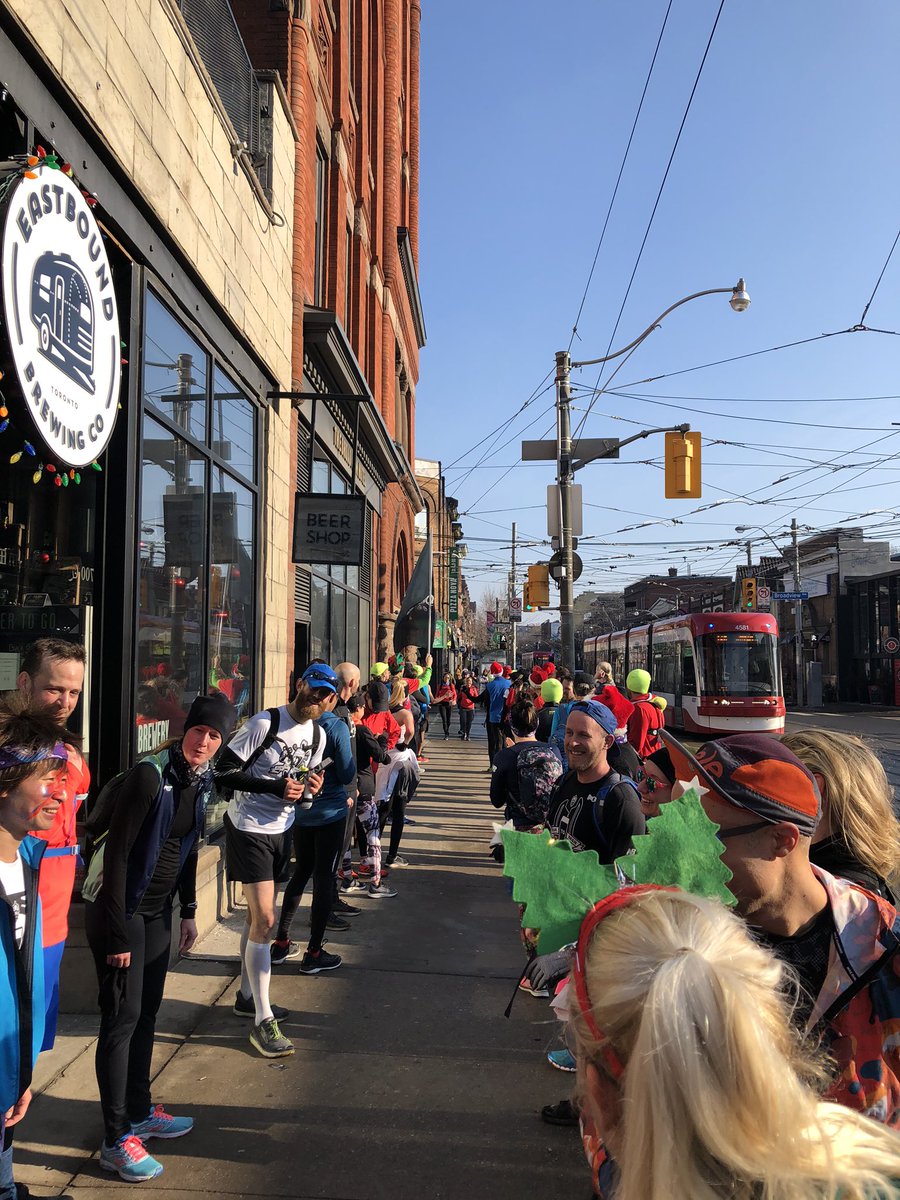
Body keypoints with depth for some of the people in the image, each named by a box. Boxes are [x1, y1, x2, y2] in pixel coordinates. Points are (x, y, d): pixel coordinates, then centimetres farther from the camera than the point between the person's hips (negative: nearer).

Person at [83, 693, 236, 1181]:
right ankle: (116, 1140, 10)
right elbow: (116, 854, -22)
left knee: (147, 1011, 16)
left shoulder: (202, 780, 1)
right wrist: (117, 933, -20)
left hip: (157, 910, 8)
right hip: (119, 910, -7)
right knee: (122, 1017, -1)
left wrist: (188, 912, 14)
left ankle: (140, 1111, 32)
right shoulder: (149, 776, -23)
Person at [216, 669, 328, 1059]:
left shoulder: (317, 735, 4)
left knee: (257, 915, 20)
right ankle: (263, 1021, -2)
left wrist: (310, 789, -8)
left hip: (281, 829, 8)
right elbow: (225, 772, -18)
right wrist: (275, 787, -25)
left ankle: (247, 994, 36)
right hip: (249, 829, -7)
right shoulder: (265, 723, -18)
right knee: (264, 918, -11)